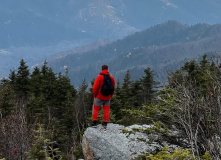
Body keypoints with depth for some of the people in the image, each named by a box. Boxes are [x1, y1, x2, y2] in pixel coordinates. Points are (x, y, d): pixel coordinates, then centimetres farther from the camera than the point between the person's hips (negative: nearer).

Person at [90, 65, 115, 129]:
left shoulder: (99, 77, -12)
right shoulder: (111, 78, 0)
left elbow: (95, 87, -12)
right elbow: (113, 88, 7)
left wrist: (95, 95, 1)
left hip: (99, 97, -3)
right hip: (107, 97, 3)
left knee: (96, 109, 8)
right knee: (106, 110, 9)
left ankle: (94, 122, 6)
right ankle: (105, 123, 9)